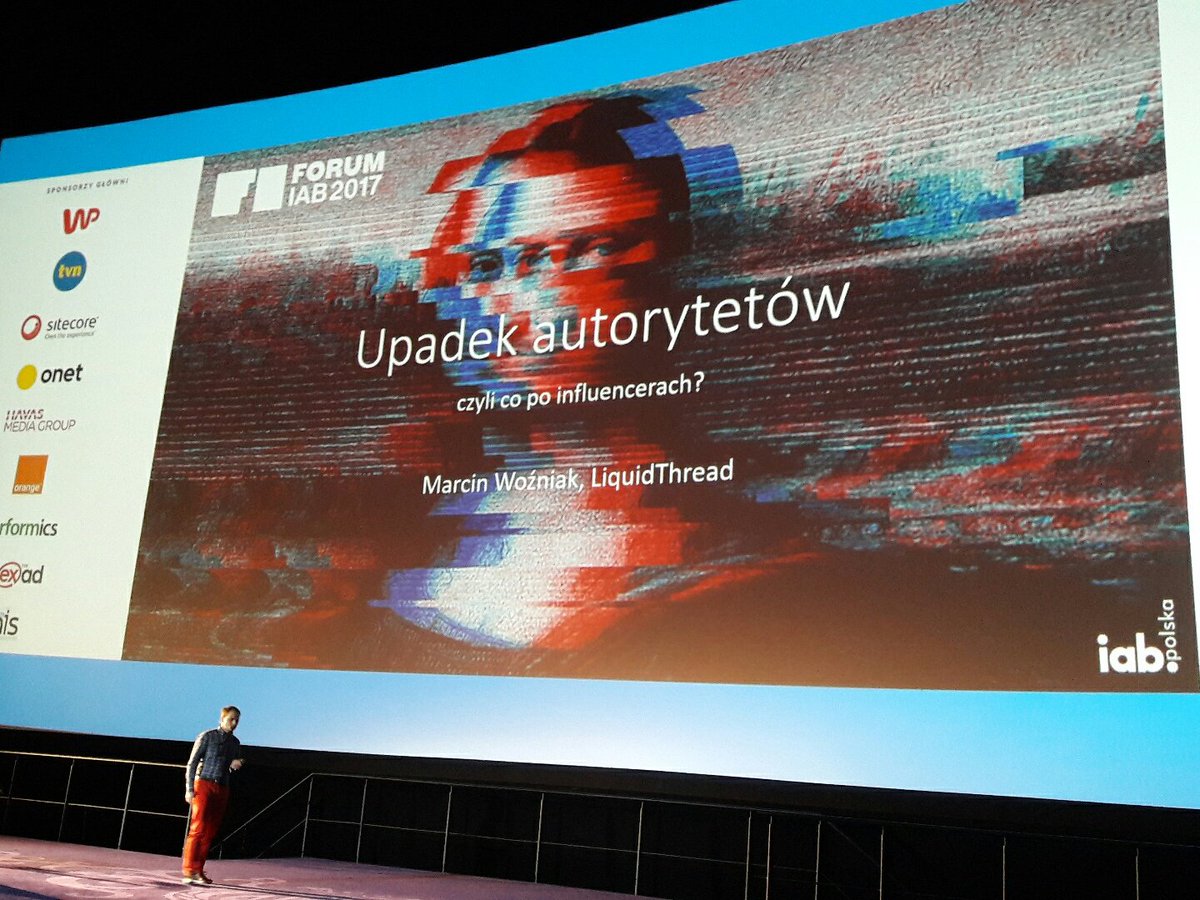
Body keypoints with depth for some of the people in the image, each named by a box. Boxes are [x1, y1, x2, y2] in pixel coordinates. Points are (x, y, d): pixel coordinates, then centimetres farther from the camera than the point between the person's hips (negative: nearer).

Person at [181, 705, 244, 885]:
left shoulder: (235, 743, 14)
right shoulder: (207, 736, -1)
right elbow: (192, 762, -2)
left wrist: (234, 766, -4)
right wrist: (189, 788, -9)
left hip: (222, 789, 5)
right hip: (204, 784, -5)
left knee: (210, 831, 3)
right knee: (198, 828, -11)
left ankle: (198, 871, 8)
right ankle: (190, 871, -9)